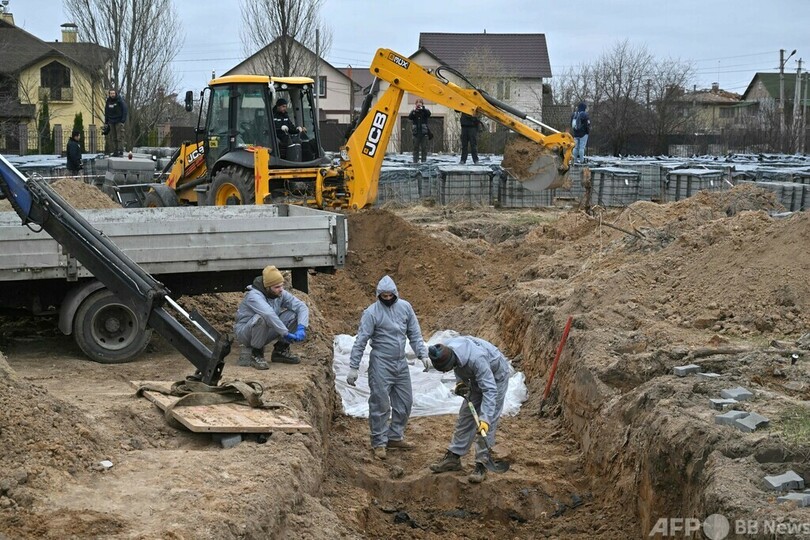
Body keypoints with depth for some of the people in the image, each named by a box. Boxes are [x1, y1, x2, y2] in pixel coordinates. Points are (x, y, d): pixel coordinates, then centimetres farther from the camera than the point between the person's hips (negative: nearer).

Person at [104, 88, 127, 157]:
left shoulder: (120, 101, -9)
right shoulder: (108, 101, 7)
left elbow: (124, 110, -11)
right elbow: (106, 112, 14)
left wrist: (123, 121, -17)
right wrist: (106, 122, 11)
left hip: (119, 122, -5)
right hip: (111, 122, 5)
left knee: (119, 138, -9)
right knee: (114, 138, 7)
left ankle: (120, 152, -9)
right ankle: (115, 152, 10)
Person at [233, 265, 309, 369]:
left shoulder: (281, 294, -6)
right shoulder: (254, 296, -27)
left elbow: (302, 307, -11)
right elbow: (269, 315, -43)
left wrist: (301, 327, -27)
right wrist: (286, 333, -42)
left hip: (264, 333, 6)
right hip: (244, 332, -6)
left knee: (293, 314, -13)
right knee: (260, 318, -39)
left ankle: (280, 350, 3)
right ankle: (256, 354, -18)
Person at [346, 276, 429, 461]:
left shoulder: (405, 307, 2)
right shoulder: (372, 312, -13)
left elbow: (414, 334, 9)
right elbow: (360, 341, -13)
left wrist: (422, 354, -1)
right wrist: (353, 368, -15)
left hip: (401, 363, 6)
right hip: (381, 364, -6)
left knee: (405, 402, 11)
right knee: (380, 404, -1)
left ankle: (395, 436, 26)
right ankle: (379, 442, 10)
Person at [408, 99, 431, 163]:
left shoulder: (424, 111, 4)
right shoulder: (414, 112, 7)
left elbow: (428, 114, -17)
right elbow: (409, 117, -9)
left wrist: (423, 108, -29)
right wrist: (414, 111, -23)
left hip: (424, 133, -1)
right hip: (416, 133, 1)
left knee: (424, 147, 0)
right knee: (416, 147, 2)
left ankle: (423, 160, 4)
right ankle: (415, 160, 4)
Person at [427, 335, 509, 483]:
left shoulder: (476, 358, -44)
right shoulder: (446, 350, -22)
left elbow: (490, 390, -41)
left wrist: (485, 419, -45)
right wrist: (460, 382, -11)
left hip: (496, 378, -7)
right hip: (477, 378, 7)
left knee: (488, 424, -11)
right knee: (465, 415, 9)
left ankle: (482, 464, -4)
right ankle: (453, 457, 16)